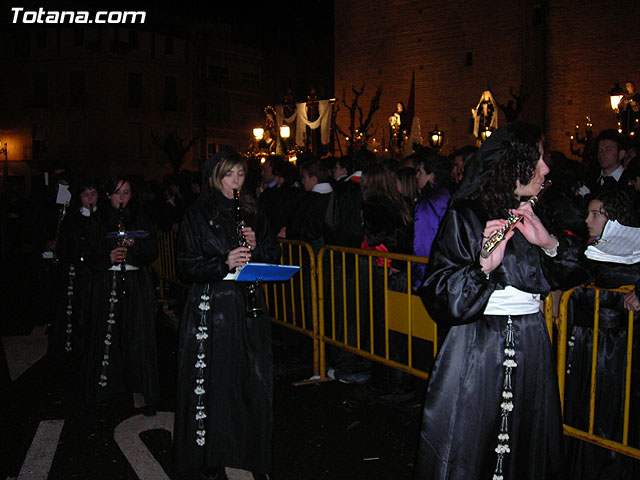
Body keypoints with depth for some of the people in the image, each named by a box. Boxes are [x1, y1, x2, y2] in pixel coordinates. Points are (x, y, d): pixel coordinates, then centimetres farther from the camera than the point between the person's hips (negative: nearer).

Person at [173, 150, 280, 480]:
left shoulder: (251, 213, 12)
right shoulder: (197, 215, 0)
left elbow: (273, 254, 14)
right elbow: (186, 266, -5)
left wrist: (256, 247, -6)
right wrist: (224, 264, -18)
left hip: (248, 305, 4)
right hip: (211, 307, -3)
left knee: (253, 379, 3)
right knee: (212, 382, 0)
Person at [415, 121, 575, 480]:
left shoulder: (535, 215, 9)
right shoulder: (466, 215, -10)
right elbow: (438, 292, -16)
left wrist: (549, 243, -9)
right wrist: (485, 265, -31)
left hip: (533, 342, 6)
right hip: (479, 345, -6)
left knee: (529, 446, 15)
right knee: (469, 450, 3)